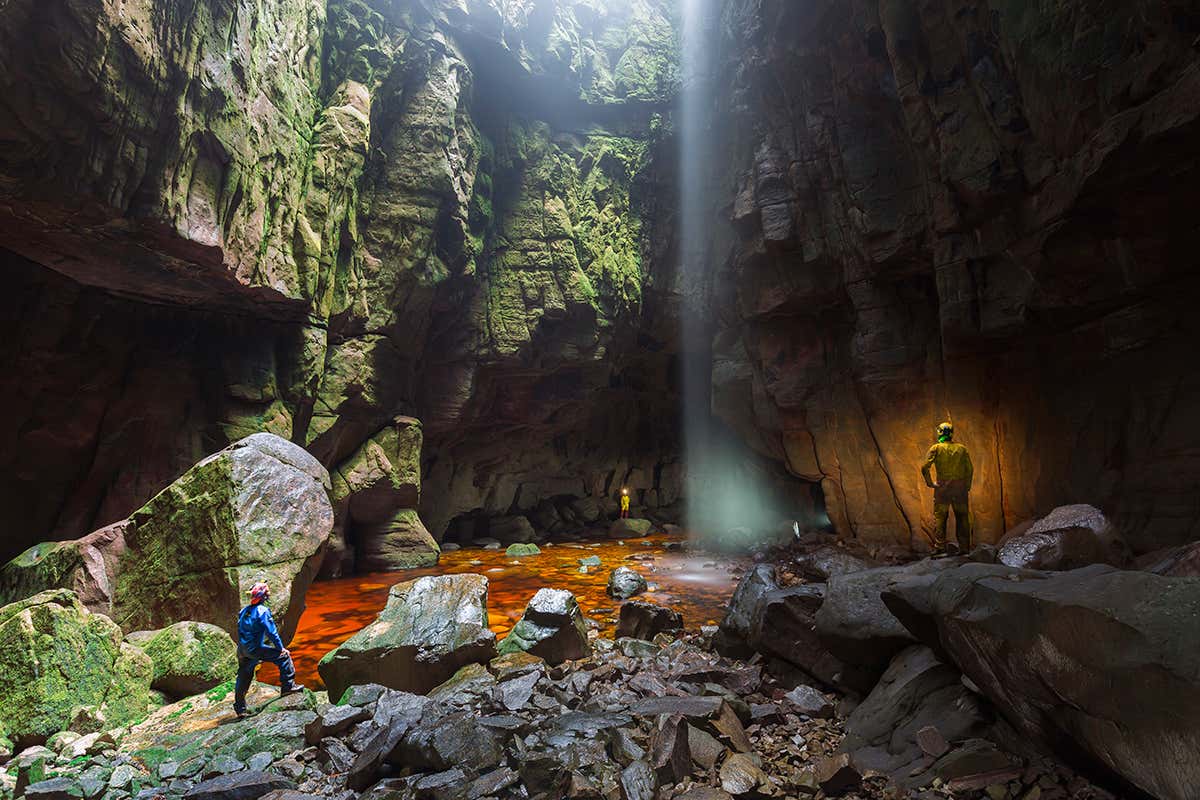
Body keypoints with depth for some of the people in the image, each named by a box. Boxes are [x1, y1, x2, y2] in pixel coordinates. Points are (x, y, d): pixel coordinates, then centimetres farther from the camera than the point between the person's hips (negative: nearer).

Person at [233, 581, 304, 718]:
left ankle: (240, 708, 31)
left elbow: (241, 632, 18)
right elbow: (272, 632, -15)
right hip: (255, 649, -8)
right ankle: (288, 686, -3)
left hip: (242, 650, 8)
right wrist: (281, 648, -5)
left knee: (243, 678, 20)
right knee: (283, 656, -1)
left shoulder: (244, 611, 9)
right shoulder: (263, 611, -15)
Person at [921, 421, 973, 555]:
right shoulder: (962, 448, 6)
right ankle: (964, 548, 16)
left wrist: (930, 482, -1)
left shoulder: (936, 448, -3)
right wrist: (967, 486, 13)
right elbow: (970, 469, 5)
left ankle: (940, 548, -1)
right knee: (962, 518, 12)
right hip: (960, 487, 3)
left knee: (939, 517, 2)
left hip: (942, 487, -3)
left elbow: (925, 467, -12)